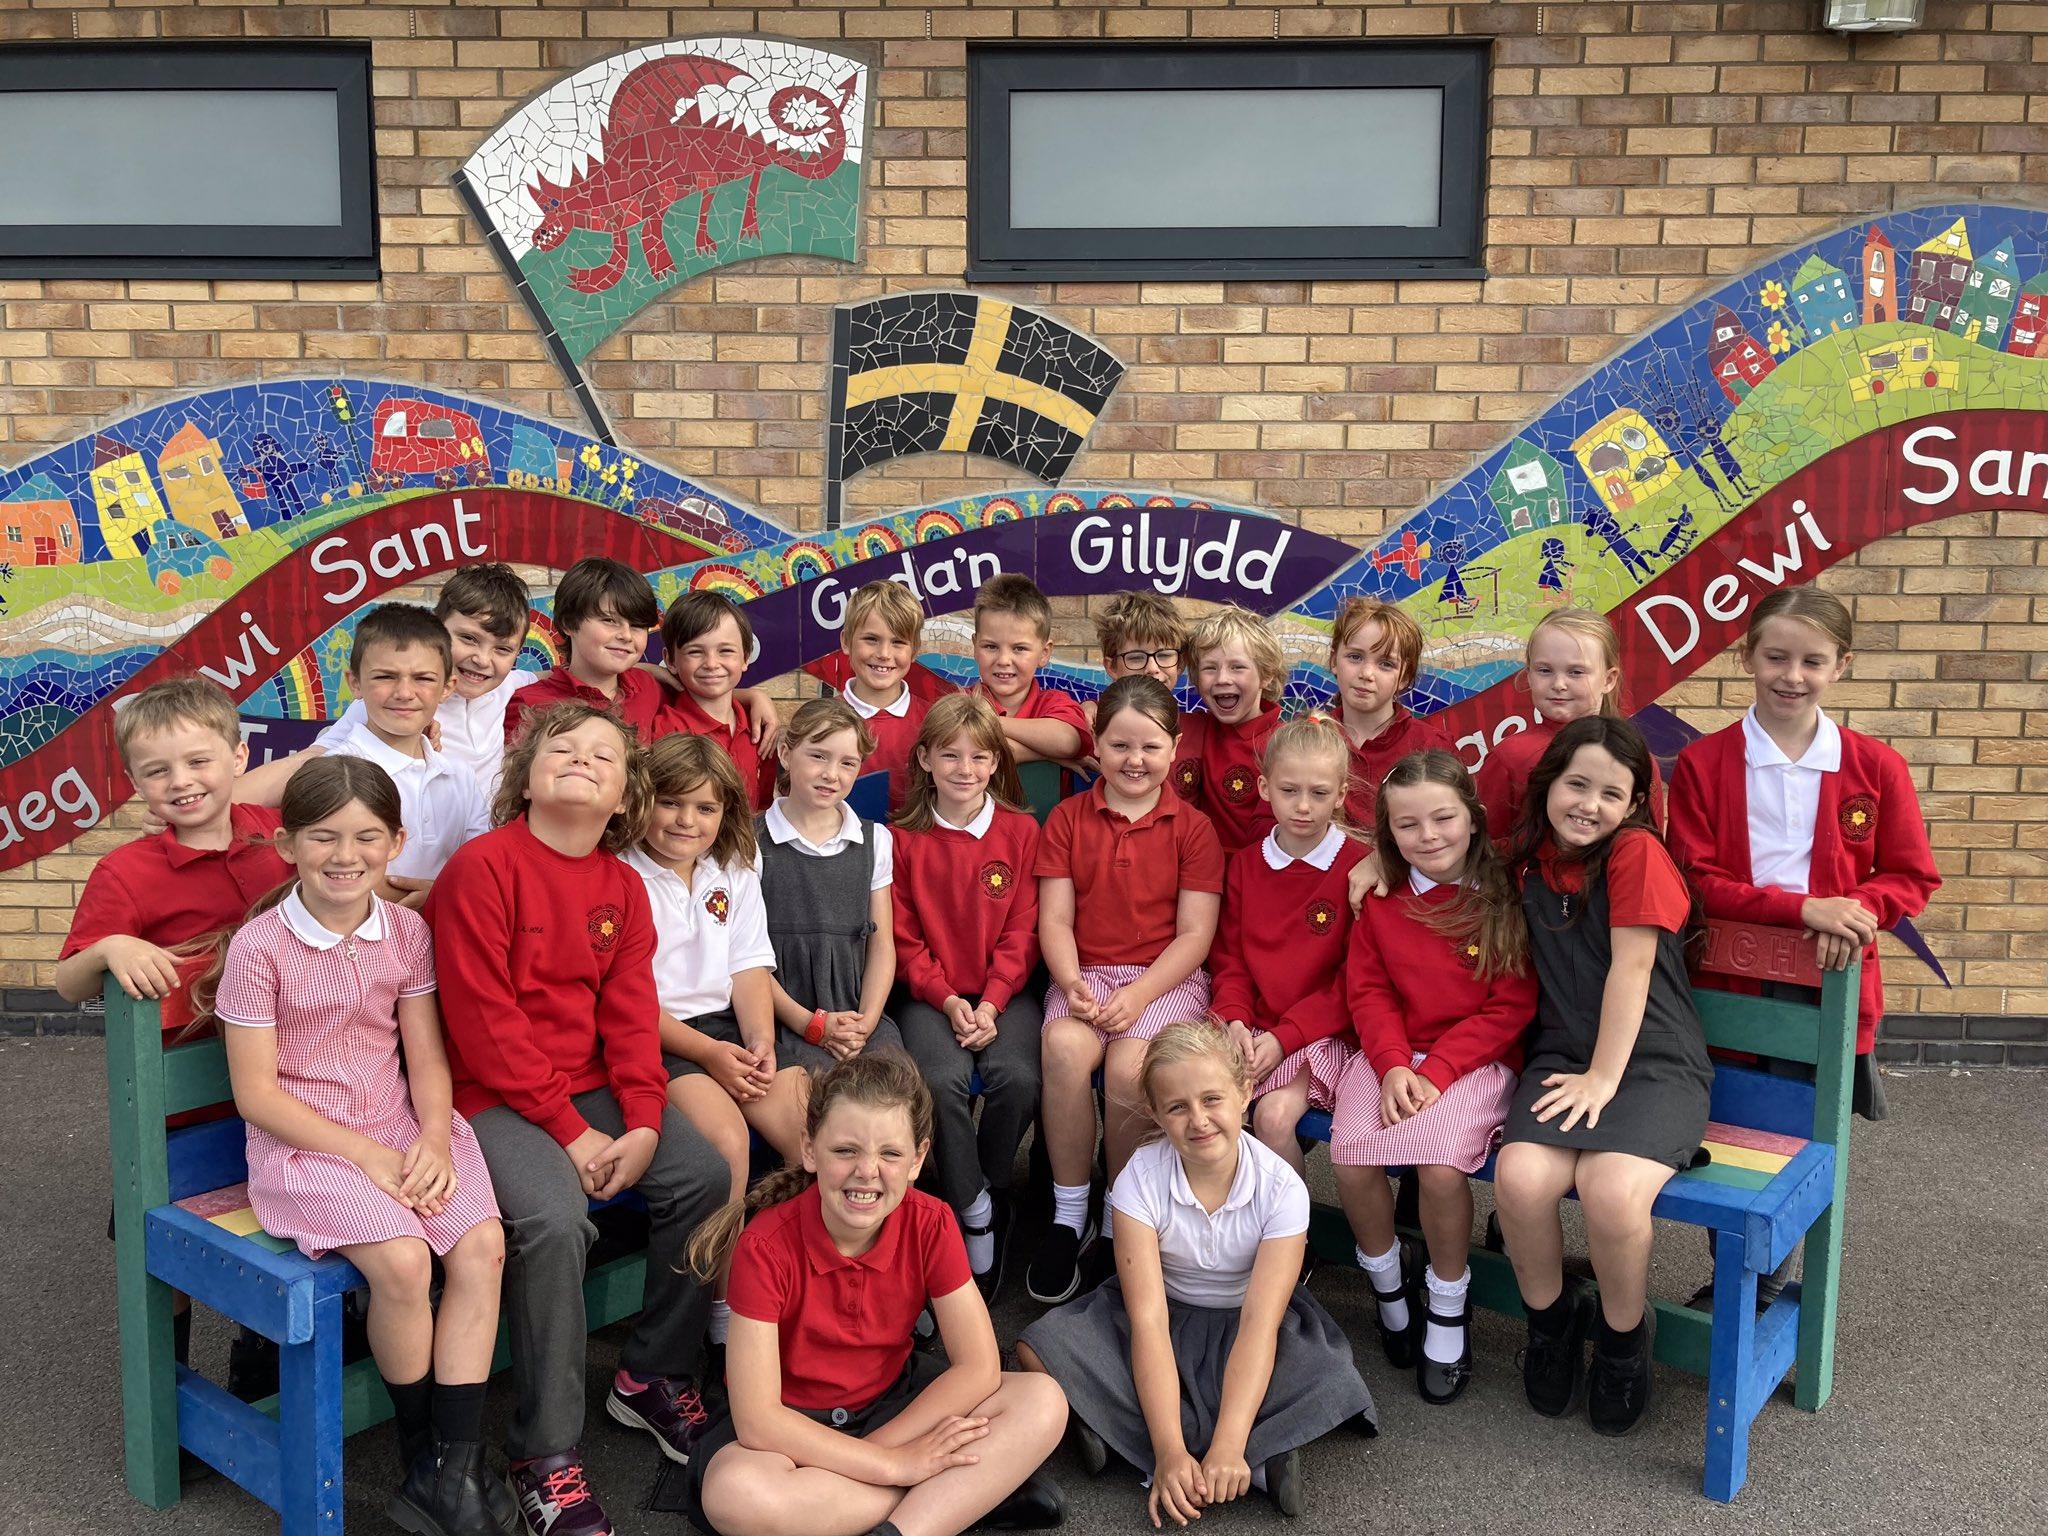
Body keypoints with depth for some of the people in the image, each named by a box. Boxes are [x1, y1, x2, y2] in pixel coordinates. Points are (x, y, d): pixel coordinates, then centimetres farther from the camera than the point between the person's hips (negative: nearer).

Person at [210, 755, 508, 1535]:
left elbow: (426, 1057, 6)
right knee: (403, 1260, -27)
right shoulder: (260, 946, -9)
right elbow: (256, 1092, -9)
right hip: (302, 1142, -4)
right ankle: (421, 1455, -3)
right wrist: (365, 1155, -16)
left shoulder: (408, 931, 4)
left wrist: (434, 1139, -13)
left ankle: (455, 1472, -13)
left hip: (401, 1129, 4)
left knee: (481, 1242, -21)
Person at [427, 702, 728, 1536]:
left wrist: (644, 1125, -10)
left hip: (593, 1086, 7)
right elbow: (484, 1020, -15)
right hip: (496, 1097, -6)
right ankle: (547, 1454, -13)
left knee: (706, 1176, -10)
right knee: (555, 1221, -29)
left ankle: (655, 1374, 11)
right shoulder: (482, 866, -11)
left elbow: (630, 1014, 5)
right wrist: (569, 1132, -17)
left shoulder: (623, 886, 9)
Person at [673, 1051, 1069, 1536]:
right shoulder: (767, 1247, -25)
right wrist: (893, 1464, -29)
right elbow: (756, 1420, -28)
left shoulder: (930, 1225, -16)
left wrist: (872, 1449, -23)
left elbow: (978, 1368, -16)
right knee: (733, 1495, -37)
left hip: (894, 1397, 3)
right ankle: (973, 1491, -23)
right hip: (791, 1420, -2)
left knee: (1044, 1403, -19)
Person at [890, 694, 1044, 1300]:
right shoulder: (904, 837, 2)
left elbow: (1022, 931, 0)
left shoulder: (1020, 830, 3)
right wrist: (949, 1002, -11)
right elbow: (904, 939, 2)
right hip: (930, 994, 0)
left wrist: (992, 1004, -12)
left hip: (1004, 993, 1)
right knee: (942, 1079, -28)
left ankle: (995, 1190, 1)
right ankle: (972, 1212, -10)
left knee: (1018, 1077, -26)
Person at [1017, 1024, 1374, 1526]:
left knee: (1335, 1383, -32)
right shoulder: (1140, 1179, -20)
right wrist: (1170, 1450, -35)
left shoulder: (1281, 1188, -20)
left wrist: (1228, 1446, -38)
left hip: (1243, 1329, -1)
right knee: (1039, 1350, -27)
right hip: (1166, 1320, 1)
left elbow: (1259, 1322, -27)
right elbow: (1148, 1319, -25)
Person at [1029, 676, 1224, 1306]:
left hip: (1167, 978, -1)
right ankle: (1070, 1216, -15)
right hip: (1083, 975, 2)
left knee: (1128, 1067, -31)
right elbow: (1054, 918, 3)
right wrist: (1072, 983, -16)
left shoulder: (1193, 828, 4)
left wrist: (1137, 996, -16)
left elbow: (1195, 934, -2)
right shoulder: (1067, 819, 9)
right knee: (1064, 1047, -32)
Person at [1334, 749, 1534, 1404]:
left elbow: (1510, 1008, -6)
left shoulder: (1504, 901, -3)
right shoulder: (1381, 904, 6)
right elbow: (1369, 993, 5)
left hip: (1475, 1061, -3)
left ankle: (1448, 1308, -1)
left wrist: (1436, 1073, -14)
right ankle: (1389, 1289, 7)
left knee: (1440, 1163, -28)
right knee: (1352, 1158, -22)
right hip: (1391, 1057, 3)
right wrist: (1393, 1065, -14)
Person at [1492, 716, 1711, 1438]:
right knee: (1519, 1178, -25)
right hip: (1562, 1057, 4)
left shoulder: (1637, 853, -8)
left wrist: (1604, 1078, -12)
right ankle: (1551, 1318, 5)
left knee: (1612, 1191, -31)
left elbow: (1630, 969, -11)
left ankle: (1624, 1337, 1)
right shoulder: (1530, 858, 9)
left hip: (1653, 1061, -4)